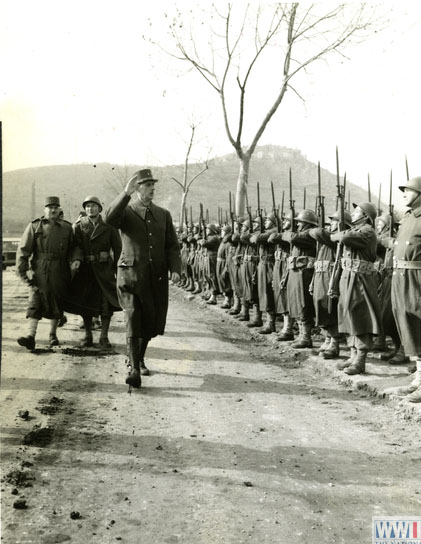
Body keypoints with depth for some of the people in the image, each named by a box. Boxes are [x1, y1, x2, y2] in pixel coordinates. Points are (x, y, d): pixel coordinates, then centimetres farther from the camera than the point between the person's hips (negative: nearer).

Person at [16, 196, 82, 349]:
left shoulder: (67, 228, 9)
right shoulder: (34, 226, 3)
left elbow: (74, 246, 15)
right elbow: (23, 249, 1)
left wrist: (76, 258, -6)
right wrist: (22, 270, -6)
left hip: (60, 273, 2)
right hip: (39, 272, -2)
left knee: (57, 303, 8)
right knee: (35, 302, -10)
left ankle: (53, 334, 23)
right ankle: (31, 335, -15)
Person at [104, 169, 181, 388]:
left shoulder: (163, 215, 11)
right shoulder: (125, 213, 0)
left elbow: (172, 246, 10)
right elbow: (109, 218, -24)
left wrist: (175, 269, -7)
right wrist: (126, 193, -35)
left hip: (157, 277, 4)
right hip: (131, 275, -4)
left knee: (151, 322, 12)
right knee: (133, 320, -13)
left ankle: (140, 358, 37)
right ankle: (135, 370, -12)